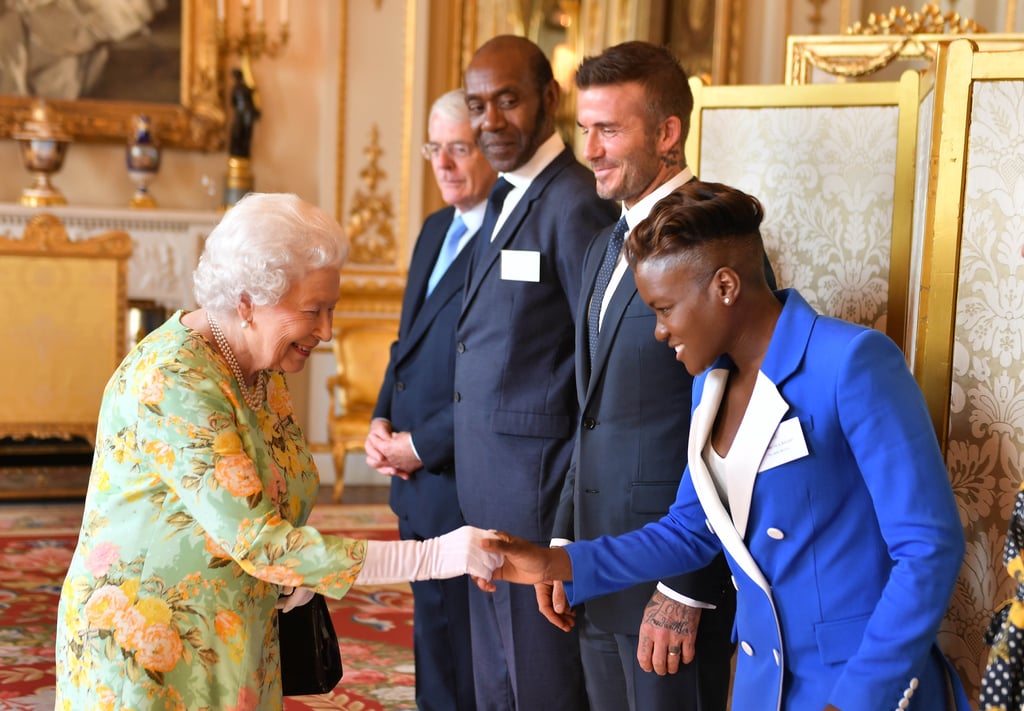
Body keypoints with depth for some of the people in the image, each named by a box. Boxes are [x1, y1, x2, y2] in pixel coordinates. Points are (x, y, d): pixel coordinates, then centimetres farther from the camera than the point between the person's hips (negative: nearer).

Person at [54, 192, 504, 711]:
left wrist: (295, 568, -8)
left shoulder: (264, 367, 2)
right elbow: (252, 541, -29)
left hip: (233, 643, 7)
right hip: (144, 645, -7)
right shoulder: (171, 381, -24)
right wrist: (432, 557, -31)